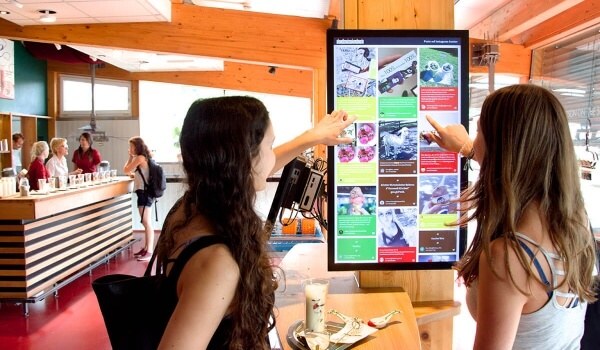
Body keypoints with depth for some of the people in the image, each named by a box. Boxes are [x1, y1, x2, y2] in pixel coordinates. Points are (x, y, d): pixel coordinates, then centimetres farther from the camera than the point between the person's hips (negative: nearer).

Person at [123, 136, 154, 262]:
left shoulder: (140, 158, -12)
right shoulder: (145, 157, 16)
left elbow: (126, 170, -5)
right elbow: (134, 172, 22)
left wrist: (130, 157, 4)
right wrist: (131, 157, 21)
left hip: (144, 192, -10)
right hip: (145, 192, 10)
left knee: (147, 222, -11)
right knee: (146, 222, 14)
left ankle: (149, 251, -11)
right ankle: (146, 248, 21)